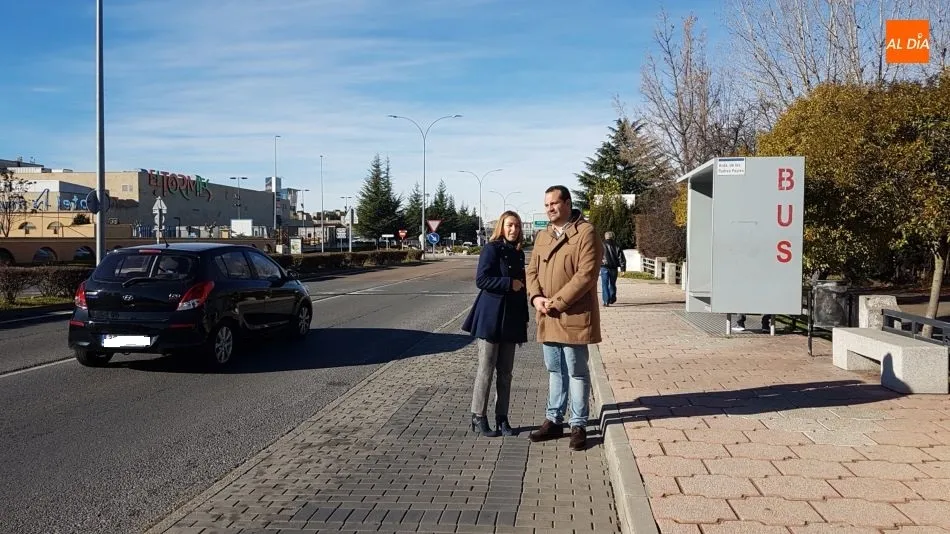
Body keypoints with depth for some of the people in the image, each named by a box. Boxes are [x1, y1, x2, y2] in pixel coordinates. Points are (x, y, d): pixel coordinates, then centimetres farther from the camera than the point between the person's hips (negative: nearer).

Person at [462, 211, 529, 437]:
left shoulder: (518, 253, 14)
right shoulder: (491, 249, -7)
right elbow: (481, 279, -15)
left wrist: (524, 319, 16)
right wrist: (509, 283, -18)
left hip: (511, 320, 7)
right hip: (491, 318, -7)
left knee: (505, 372, 9)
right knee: (486, 370, -2)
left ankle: (502, 418, 17)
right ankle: (478, 418, 7)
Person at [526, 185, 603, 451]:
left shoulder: (586, 232, -9)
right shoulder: (543, 236, 15)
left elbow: (586, 274, -17)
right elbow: (532, 270, 14)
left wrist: (557, 302, -18)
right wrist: (536, 297, -6)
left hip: (573, 316, -7)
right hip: (547, 317, 7)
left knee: (576, 372, 3)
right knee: (554, 370, 16)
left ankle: (578, 425, 12)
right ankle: (553, 420, 26)